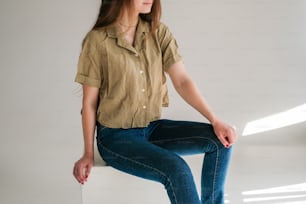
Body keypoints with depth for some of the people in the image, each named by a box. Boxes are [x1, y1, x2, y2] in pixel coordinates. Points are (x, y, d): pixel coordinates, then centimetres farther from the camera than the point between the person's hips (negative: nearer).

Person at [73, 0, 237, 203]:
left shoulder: (159, 33, 0)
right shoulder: (97, 40, -11)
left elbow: (183, 81, -4)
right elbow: (89, 102, -5)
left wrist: (215, 120, -15)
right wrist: (88, 154, -2)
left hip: (153, 127, 5)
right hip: (116, 136, -5)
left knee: (220, 139, -11)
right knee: (177, 169, -28)